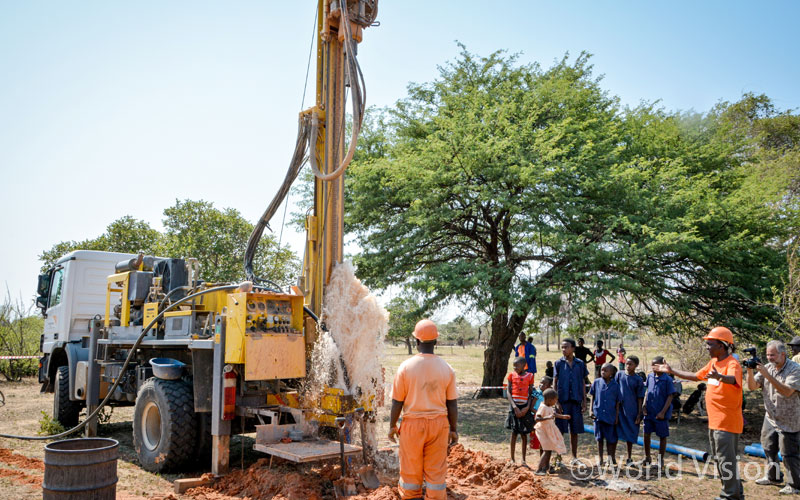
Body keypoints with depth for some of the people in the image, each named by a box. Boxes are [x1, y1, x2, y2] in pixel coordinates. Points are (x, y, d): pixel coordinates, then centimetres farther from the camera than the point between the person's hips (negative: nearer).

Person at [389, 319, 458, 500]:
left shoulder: (406, 366, -9)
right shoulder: (446, 369, -3)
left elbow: (397, 401, -6)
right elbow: (452, 404, 1)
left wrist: (392, 425, 7)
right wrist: (453, 429, 11)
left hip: (413, 424, -2)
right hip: (439, 424, 2)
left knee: (411, 471, 11)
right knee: (436, 471, 10)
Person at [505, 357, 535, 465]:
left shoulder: (529, 376, 2)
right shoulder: (511, 375, 2)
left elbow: (531, 393, 2)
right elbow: (509, 392, -1)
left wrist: (527, 407, -10)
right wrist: (514, 407, -12)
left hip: (525, 407, 0)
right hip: (514, 406, 0)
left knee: (524, 434, 5)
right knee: (514, 432, 3)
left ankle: (523, 460, 12)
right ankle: (512, 459, 11)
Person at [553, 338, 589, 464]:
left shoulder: (580, 364, 5)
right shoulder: (559, 363, 0)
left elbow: (582, 384, 10)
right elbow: (554, 383, 0)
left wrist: (584, 401, 4)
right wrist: (556, 402, -7)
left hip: (576, 401, 2)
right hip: (562, 401, -2)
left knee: (574, 431, 10)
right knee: (560, 431, 0)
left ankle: (574, 457, 20)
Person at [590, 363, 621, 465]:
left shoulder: (615, 385, -4)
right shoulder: (596, 382, -1)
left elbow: (618, 402, 0)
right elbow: (593, 397, 8)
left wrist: (617, 416, -1)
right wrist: (591, 411, 3)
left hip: (611, 415, -1)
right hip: (598, 414, 1)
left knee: (611, 438, 7)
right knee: (599, 438, 9)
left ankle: (612, 457, 25)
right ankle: (600, 458, 19)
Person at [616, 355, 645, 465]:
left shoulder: (638, 380, -2)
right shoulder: (619, 375, 1)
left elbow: (640, 398, 1)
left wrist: (639, 414, -2)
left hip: (631, 410, -1)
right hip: (619, 409, 1)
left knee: (630, 435, 8)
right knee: (615, 433, 2)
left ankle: (629, 458, 22)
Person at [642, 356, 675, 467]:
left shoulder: (667, 379, -12)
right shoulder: (650, 377, 3)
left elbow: (670, 397, -11)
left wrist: (663, 412, -14)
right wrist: (644, 407, 5)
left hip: (661, 415, -5)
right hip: (649, 413, 5)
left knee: (662, 437, 7)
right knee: (646, 434, 9)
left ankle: (660, 459, 21)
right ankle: (647, 457, 25)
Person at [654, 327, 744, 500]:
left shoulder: (732, 363, -17)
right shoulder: (712, 363, 12)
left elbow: (733, 379, -39)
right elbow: (695, 376, 24)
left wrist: (720, 377, -60)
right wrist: (671, 371, 23)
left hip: (727, 422, -10)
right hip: (714, 421, 10)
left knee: (726, 460, -7)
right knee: (719, 459, 17)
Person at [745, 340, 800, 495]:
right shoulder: (768, 367, 2)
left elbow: (787, 391, -30)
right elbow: (752, 386, -1)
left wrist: (767, 375, -35)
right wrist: (750, 371, -18)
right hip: (770, 418, 7)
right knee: (769, 449, 19)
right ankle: (773, 477, 36)